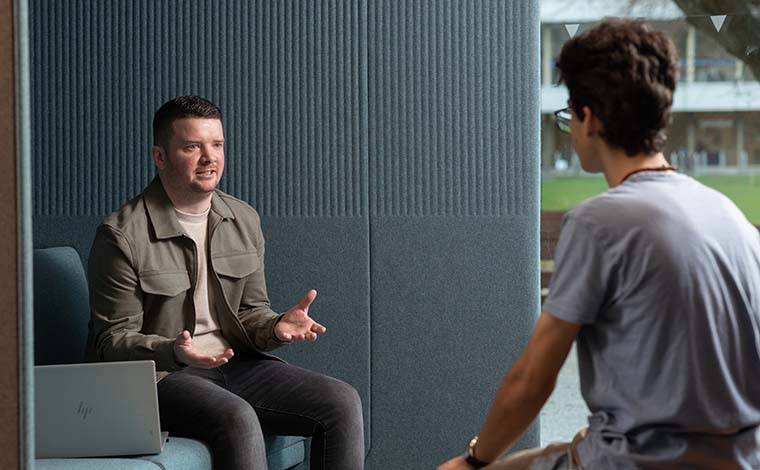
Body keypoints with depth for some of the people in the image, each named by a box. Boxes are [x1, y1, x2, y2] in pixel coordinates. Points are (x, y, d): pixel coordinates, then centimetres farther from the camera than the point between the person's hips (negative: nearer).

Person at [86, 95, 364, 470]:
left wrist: (277, 327, -9)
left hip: (235, 362, 6)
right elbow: (113, 341, -9)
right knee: (238, 419, -35)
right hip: (160, 375, -6)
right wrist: (174, 352, -29)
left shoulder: (244, 221, 10)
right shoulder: (122, 235, -9)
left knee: (343, 403, -13)